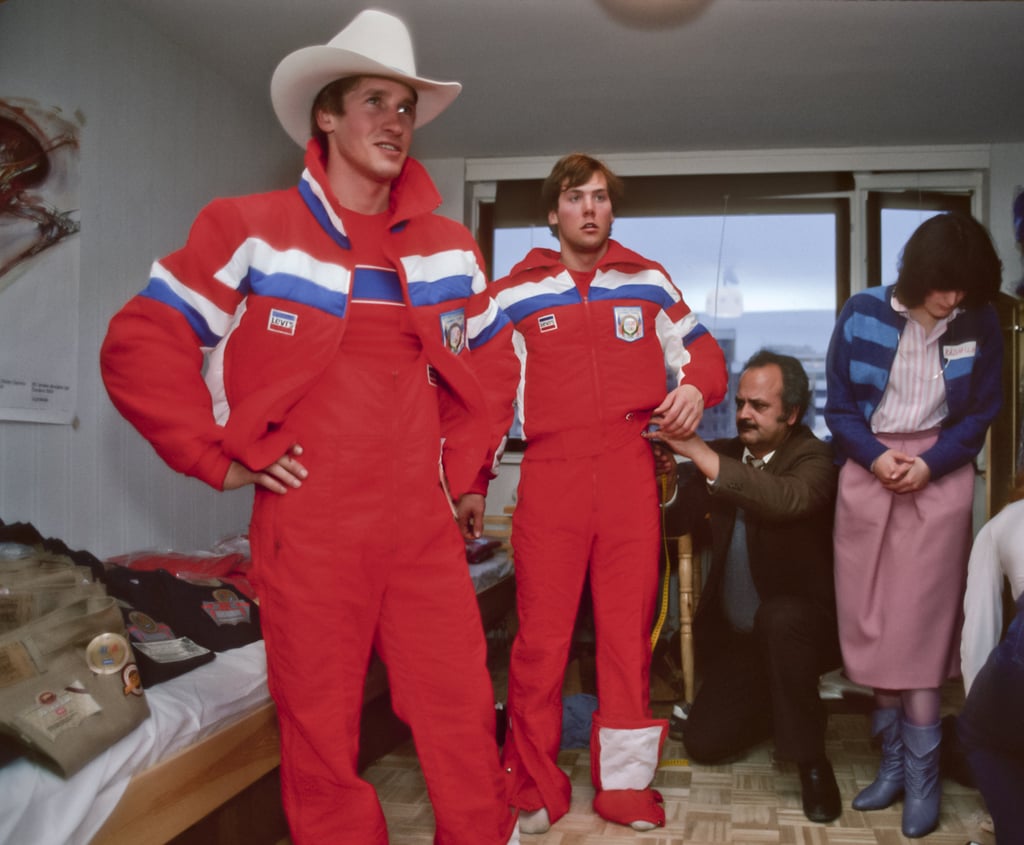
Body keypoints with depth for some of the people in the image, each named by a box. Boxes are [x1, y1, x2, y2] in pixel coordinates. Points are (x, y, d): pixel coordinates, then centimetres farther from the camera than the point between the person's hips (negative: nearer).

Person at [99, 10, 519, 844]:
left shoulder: (450, 246, 11)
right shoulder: (251, 229, -1)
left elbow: (485, 368, 21)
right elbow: (140, 345, -2)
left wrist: (471, 472, 14)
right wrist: (220, 457, -6)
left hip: (425, 525, 3)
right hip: (308, 529, -3)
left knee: (463, 713, 6)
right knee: (321, 729, 8)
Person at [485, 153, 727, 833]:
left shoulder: (649, 281, 13)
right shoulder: (515, 293, 9)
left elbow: (699, 349, 21)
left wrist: (697, 387, -2)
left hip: (631, 473, 2)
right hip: (550, 476, -1)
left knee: (630, 630, 6)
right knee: (542, 635, -1)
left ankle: (624, 783, 20)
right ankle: (533, 789, 14)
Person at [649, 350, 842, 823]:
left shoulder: (814, 459, -13)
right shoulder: (723, 453, 3)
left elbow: (787, 500, -36)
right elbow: (678, 524, 3)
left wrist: (698, 452, -40)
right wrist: (669, 483, -19)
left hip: (800, 626, -5)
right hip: (734, 637, 5)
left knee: (779, 616, -39)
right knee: (704, 743, -2)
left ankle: (811, 761, -19)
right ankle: (776, 707, 29)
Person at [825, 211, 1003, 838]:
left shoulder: (979, 323, -2)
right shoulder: (863, 314, -3)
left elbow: (981, 412, 4)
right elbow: (839, 405, 3)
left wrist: (930, 463, -10)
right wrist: (874, 456, -13)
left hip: (939, 478, -1)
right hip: (867, 476, 1)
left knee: (919, 627, -3)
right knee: (875, 628, 4)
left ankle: (923, 776, 9)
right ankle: (893, 763, 19)